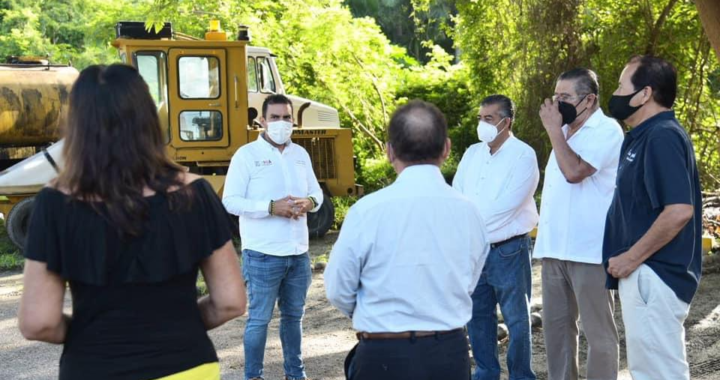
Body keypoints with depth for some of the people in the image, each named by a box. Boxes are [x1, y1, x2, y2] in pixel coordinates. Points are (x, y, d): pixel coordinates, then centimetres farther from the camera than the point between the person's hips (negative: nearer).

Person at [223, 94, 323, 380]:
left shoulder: (300, 154, 11)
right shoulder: (246, 155, -6)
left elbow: (316, 193, 14)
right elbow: (230, 201, -12)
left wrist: (309, 202, -10)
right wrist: (270, 207, -23)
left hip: (298, 252, 5)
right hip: (263, 254, -5)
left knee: (293, 315, 16)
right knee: (259, 318, 2)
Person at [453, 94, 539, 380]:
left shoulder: (523, 155, -10)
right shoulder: (472, 153, 10)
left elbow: (505, 207, -18)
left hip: (508, 250, -6)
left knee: (516, 319, 4)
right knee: (477, 315, 14)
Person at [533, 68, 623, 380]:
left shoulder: (606, 131, -9)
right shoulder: (566, 132, 17)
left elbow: (574, 171, -22)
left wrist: (553, 129, -13)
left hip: (588, 249, -8)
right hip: (555, 247, 8)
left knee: (597, 331, 0)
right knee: (555, 325, 13)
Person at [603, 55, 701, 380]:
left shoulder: (662, 136, -17)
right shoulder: (644, 137, 15)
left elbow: (679, 210, -26)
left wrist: (630, 257, -20)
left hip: (653, 275, -11)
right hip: (643, 274, 11)